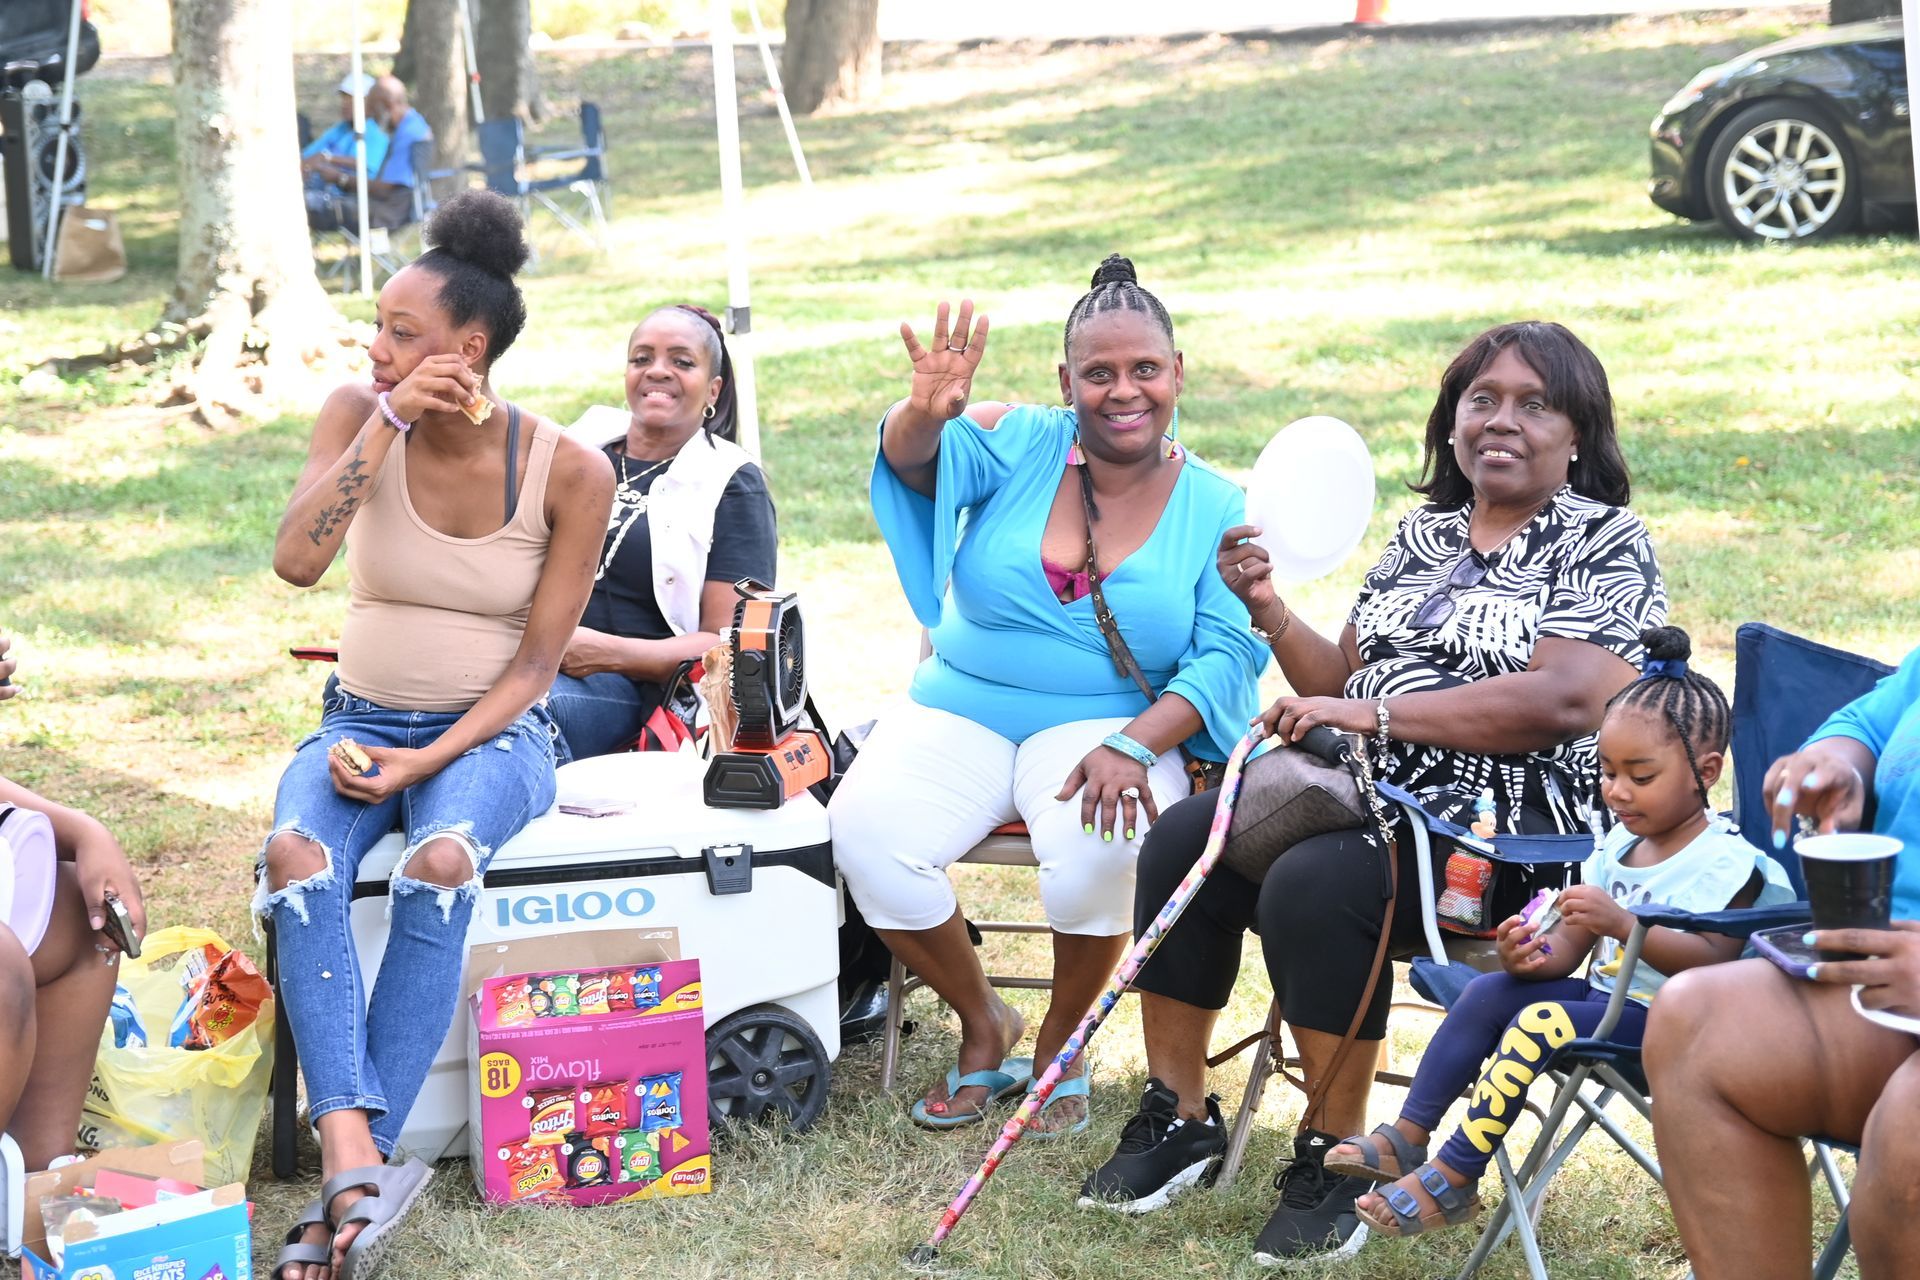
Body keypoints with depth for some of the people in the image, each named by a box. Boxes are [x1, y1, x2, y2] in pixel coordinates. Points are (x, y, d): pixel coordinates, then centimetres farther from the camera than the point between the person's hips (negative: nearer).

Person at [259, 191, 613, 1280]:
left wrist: (429, 761, -19)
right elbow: (297, 561, -19)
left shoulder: (571, 473, -9)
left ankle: (352, 1183, -32)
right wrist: (388, 420, -21)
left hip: (494, 732, -2)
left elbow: (536, 661, -7)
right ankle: (358, 1164, -41)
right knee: (298, 854, -31)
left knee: (440, 863, -36)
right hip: (362, 722, 2)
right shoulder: (359, 414, -3)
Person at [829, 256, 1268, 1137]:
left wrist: (1134, 745, -24)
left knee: (1097, 842, -34)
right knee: (865, 829, -25)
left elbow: (1227, 655, -7)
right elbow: (916, 463, -18)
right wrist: (926, 415, -44)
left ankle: (1061, 1041, -3)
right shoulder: (1024, 444, 0)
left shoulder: (1215, 511, 0)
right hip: (961, 713, 2)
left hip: (1106, 725, -1)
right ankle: (983, 1026, 1)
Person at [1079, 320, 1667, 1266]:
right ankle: (1179, 1118, -3)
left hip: (1510, 828, -7)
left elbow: (1564, 702, -19)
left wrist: (1376, 712, -21)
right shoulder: (1421, 536, 19)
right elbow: (1344, 683, 19)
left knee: (1315, 884, -32)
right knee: (1182, 838, -13)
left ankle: (1334, 1156, -15)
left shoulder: (1607, 543, -3)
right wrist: (1269, 610, 0)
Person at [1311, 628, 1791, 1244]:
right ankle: (1408, 1136, -5)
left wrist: (1621, 923, -33)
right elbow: (1572, 945, 12)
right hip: (1604, 993, 9)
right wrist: (1536, 954, -13)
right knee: (1488, 991, -4)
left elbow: (1713, 961, -25)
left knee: (1538, 1023, -26)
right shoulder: (1618, 845, 12)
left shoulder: (1726, 860, -14)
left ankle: (1454, 1179, -21)